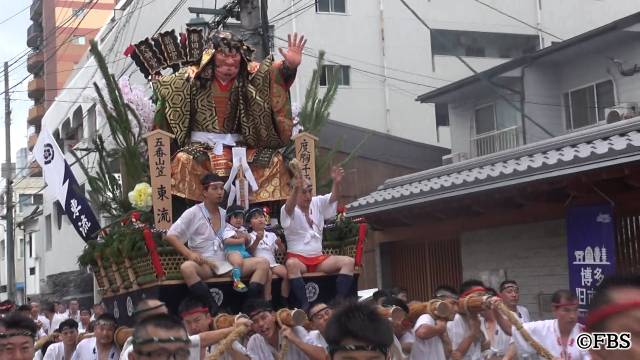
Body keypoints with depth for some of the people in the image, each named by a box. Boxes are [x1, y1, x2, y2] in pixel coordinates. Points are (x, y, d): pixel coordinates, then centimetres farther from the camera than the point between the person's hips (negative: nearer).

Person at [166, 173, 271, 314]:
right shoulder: (193, 213, 0)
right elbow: (171, 236, -4)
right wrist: (189, 254, -18)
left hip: (227, 263, 4)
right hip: (203, 264, -4)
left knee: (263, 263, -15)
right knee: (187, 268, -39)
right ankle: (214, 309, -35)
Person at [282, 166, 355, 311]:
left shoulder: (317, 203, 9)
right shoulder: (289, 210, -7)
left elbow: (334, 198, -8)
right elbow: (289, 207, -32)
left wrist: (337, 182, -31)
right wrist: (296, 188, -53)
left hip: (318, 258, 5)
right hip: (298, 258, -5)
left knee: (348, 262, -15)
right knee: (291, 264, -40)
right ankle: (305, 304, -40)